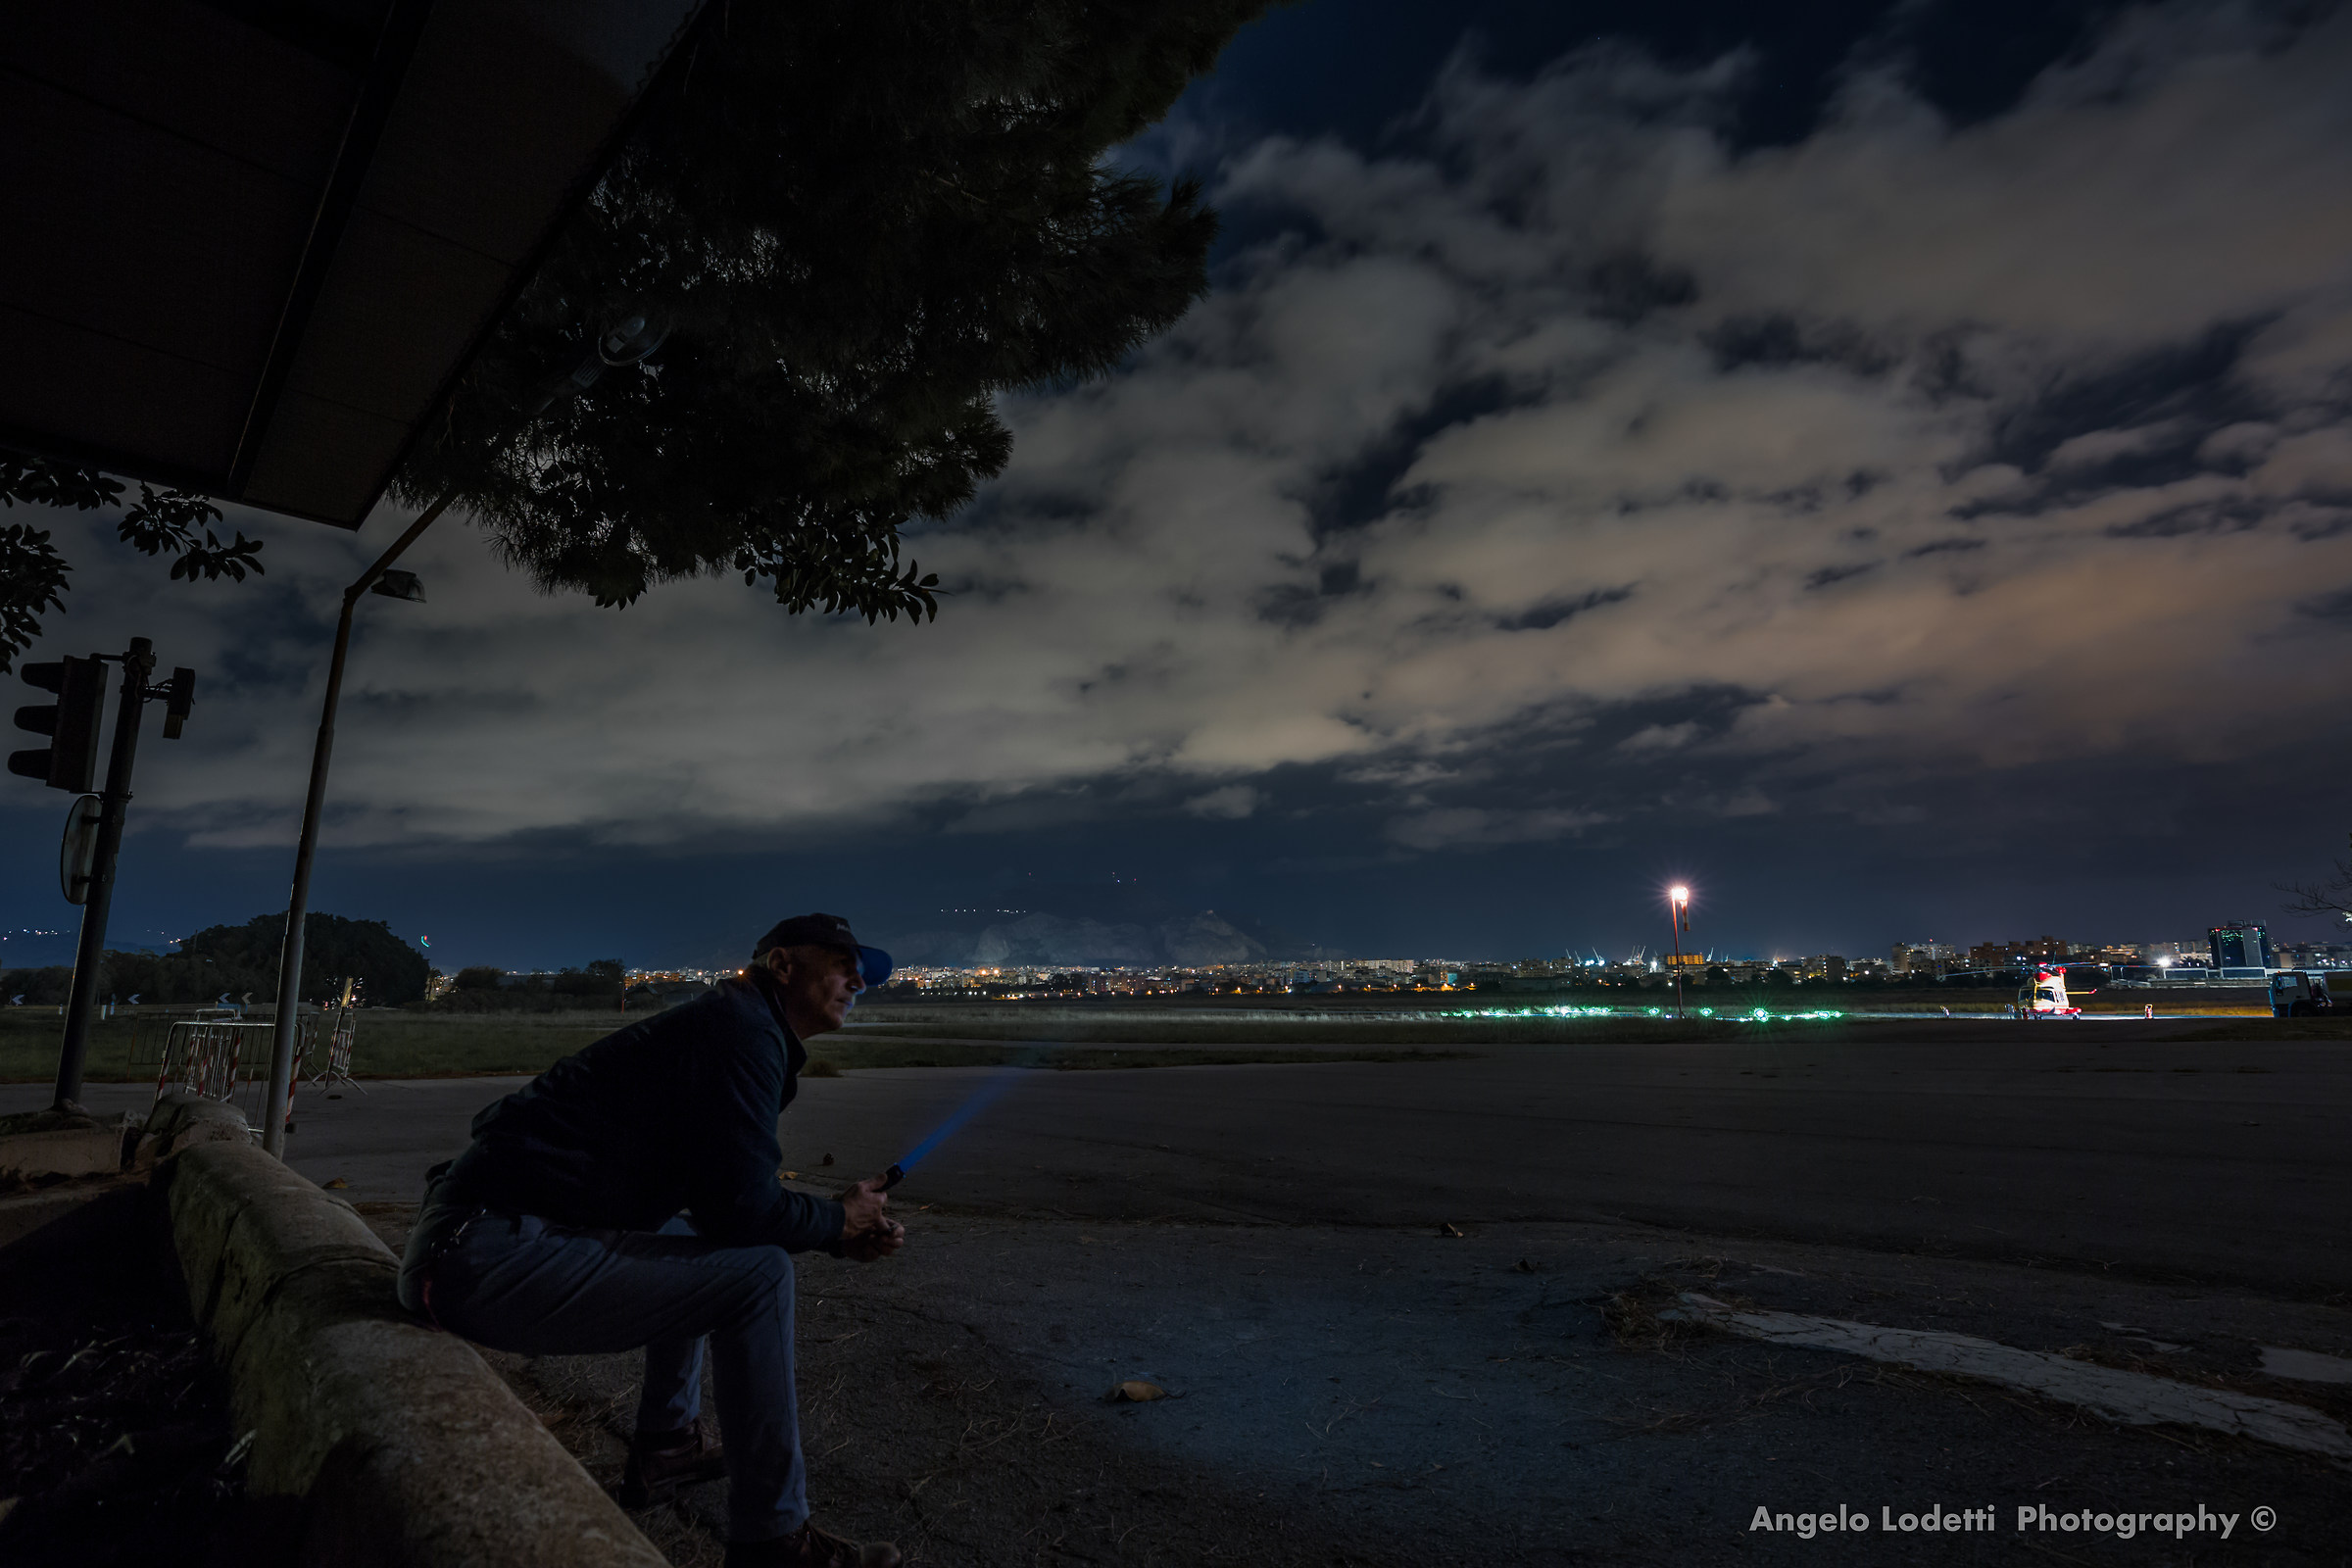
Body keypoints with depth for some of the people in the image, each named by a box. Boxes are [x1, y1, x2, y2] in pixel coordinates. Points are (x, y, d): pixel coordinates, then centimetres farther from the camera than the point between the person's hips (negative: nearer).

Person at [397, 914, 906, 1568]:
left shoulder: (744, 1031, 18)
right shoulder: (742, 1026, -13)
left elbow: (724, 1196, 24)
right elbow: (741, 1207, -20)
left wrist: (846, 1236, 15)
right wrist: (838, 1218, 0)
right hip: (493, 1260, -11)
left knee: (691, 1242, 27)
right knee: (756, 1272, -13)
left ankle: (666, 1447, 35)